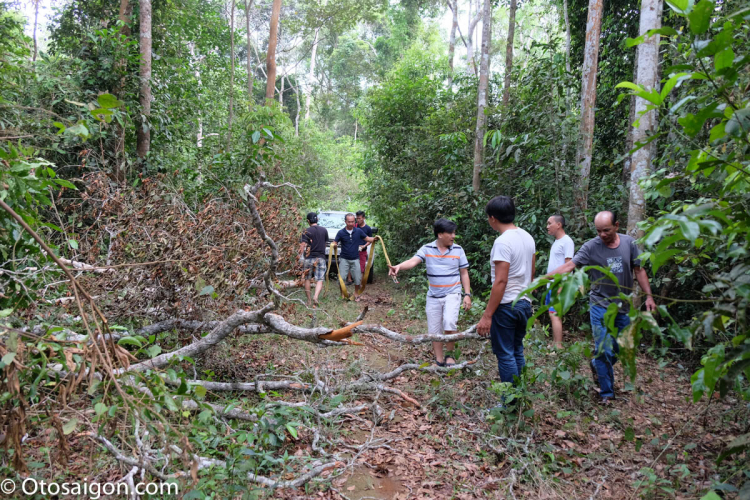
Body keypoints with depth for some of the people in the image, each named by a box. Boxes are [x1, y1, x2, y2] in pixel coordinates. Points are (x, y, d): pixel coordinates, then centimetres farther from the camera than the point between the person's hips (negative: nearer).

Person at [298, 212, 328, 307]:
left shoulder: (307, 231, -5)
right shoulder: (324, 230, 6)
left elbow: (303, 245, -15)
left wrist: (301, 257, -16)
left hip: (309, 258, -1)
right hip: (321, 258, 2)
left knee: (307, 279, 15)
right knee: (319, 280, -2)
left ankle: (309, 300, 18)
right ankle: (315, 297, -26)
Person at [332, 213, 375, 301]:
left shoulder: (358, 231, 0)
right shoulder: (341, 232, -5)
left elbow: (367, 238, 8)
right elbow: (334, 243, -4)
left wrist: (374, 239, -12)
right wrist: (334, 245, -28)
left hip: (355, 259, 1)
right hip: (344, 259, -1)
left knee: (357, 278, 3)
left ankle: (356, 293, 26)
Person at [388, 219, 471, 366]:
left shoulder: (458, 250, -2)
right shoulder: (427, 249, -5)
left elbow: (464, 273, 4)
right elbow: (413, 261, -21)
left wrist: (467, 294, -3)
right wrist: (398, 266, -42)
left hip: (452, 294, -2)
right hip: (433, 296, 2)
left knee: (449, 324, -22)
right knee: (434, 330, 9)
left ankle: (450, 355, 3)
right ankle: (439, 360, 26)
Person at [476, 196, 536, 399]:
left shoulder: (503, 241, -19)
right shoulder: (528, 237, 7)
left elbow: (500, 281, -23)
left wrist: (487, 316, -22)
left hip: (506, 306, -9)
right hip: (524, 303, 9)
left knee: (505, 355, 1)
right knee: (517, 352, 18)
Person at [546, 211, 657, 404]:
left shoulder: (629, 243, -1)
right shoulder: (591, 247, -12)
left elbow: (639, 270, 6)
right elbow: (569, 265, -20)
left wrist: (649, 296, 3)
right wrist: (544, 278, -33)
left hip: (623, 306, 4)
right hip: (601, 306, -4)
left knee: (622, 349, 14)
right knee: (605, 350, -5)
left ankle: (596, 365, 41)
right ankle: (606, 393, 11)